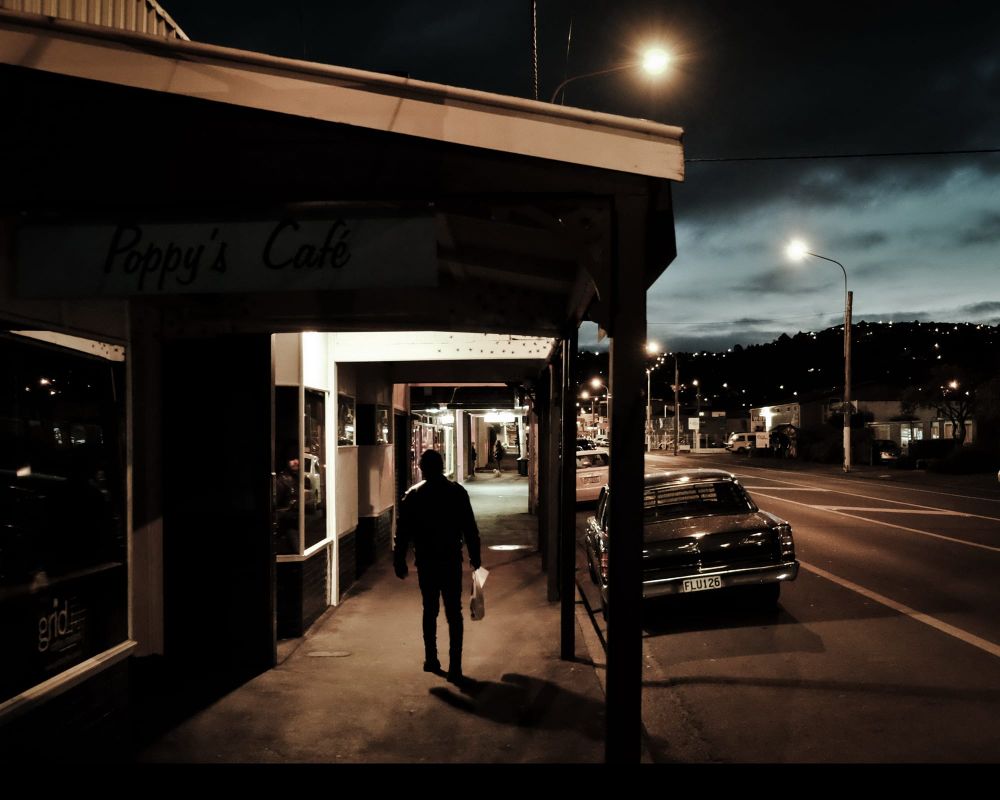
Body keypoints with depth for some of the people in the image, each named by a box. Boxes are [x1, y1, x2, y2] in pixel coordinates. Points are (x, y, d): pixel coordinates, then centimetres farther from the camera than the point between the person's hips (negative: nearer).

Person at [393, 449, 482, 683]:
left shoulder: (412, 495, -2)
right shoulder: (457, 492, -2)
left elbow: (403, 532, -2)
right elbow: (470, 529, 0)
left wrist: (399, 562, 4)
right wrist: (474, 556, 9)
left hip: (425, 561, 1)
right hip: (451, 561, -1)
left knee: (430, 611, 16)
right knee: (454, 613, 3)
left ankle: (431, 659, 21)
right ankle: (454, 667, -2)